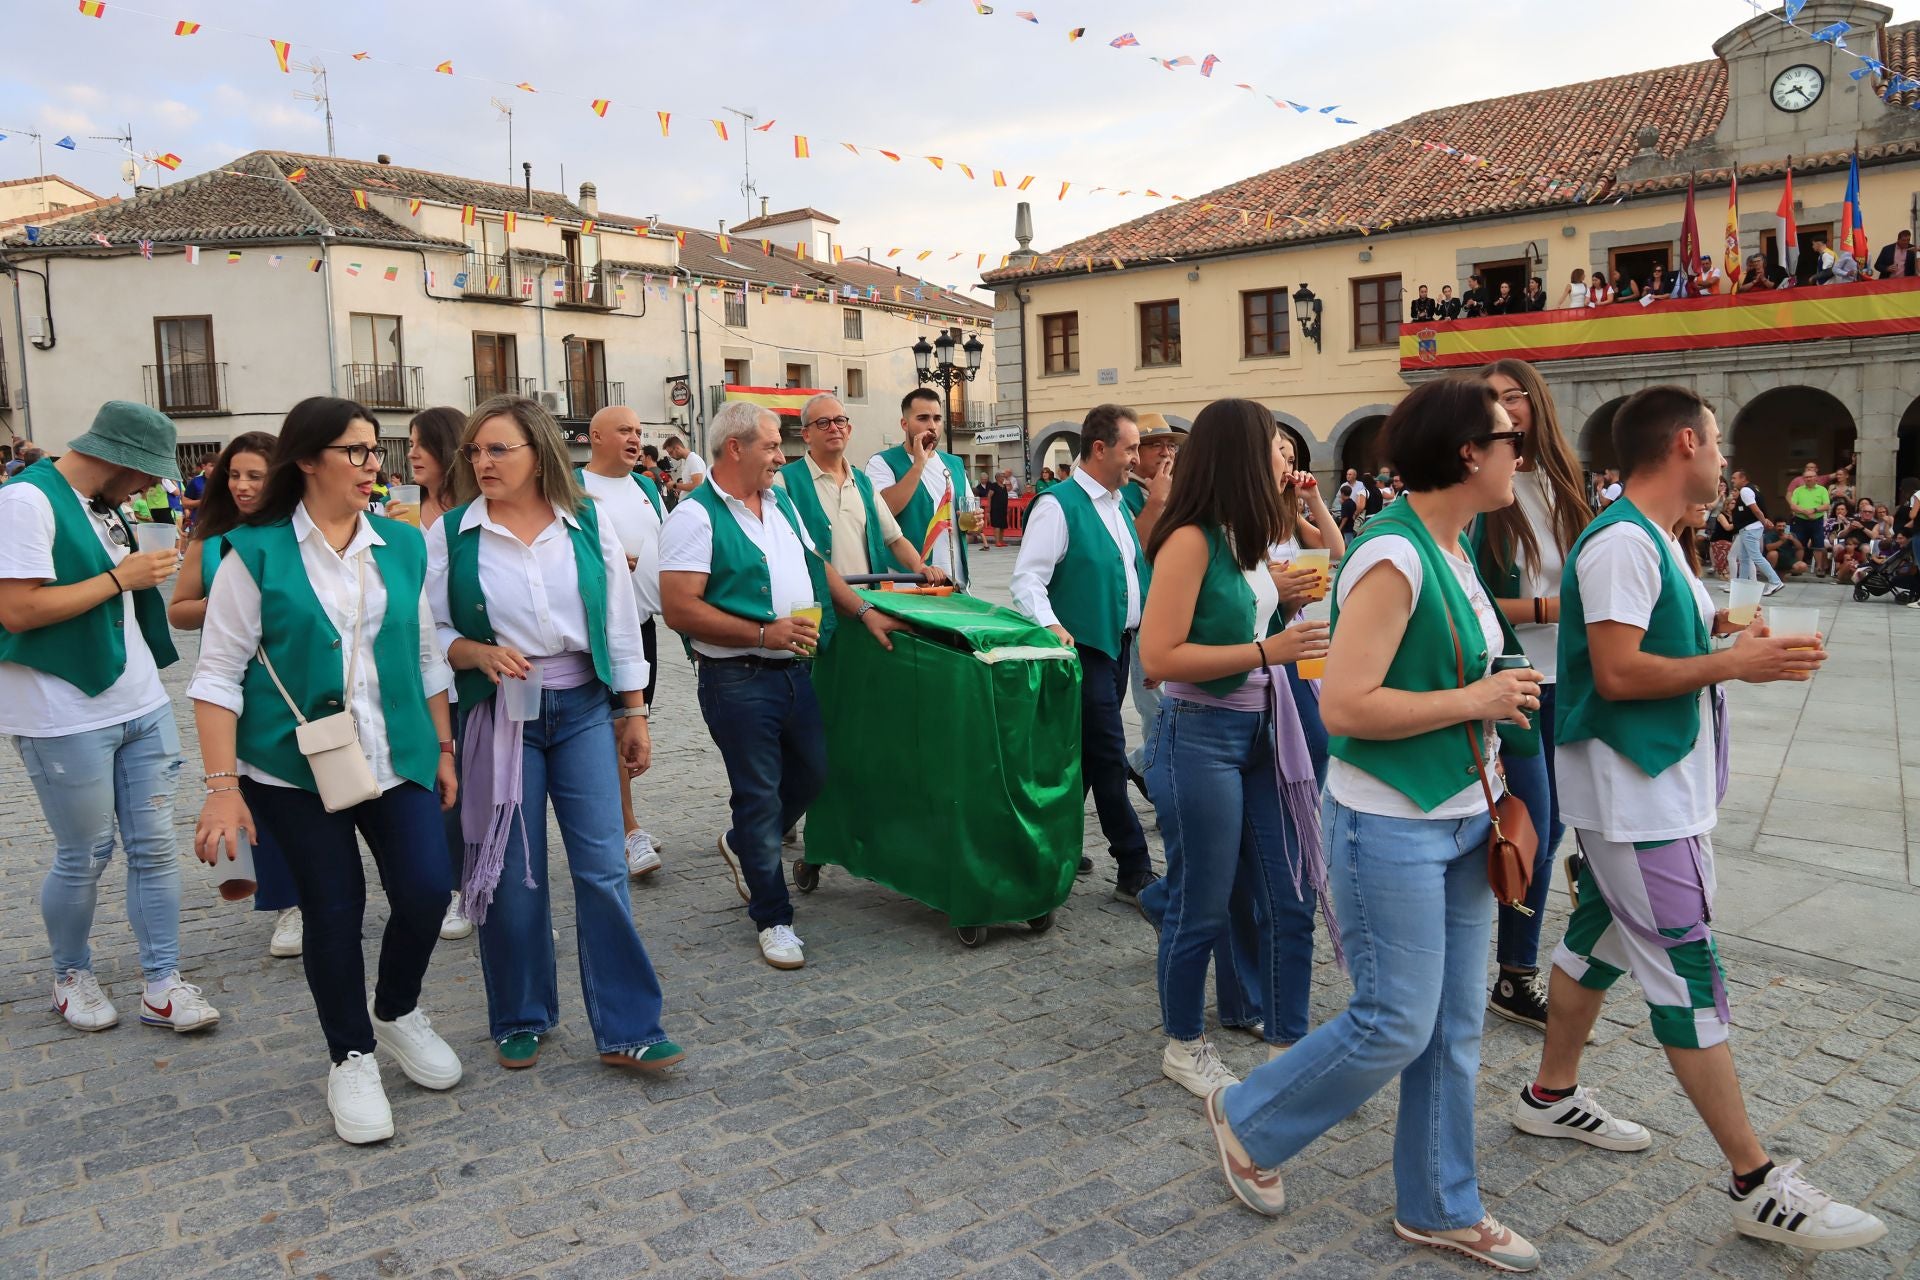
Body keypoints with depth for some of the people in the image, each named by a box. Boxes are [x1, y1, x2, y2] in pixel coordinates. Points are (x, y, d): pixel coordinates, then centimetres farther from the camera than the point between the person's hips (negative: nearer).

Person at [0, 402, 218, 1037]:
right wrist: (120, 578, -16)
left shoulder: (102, 505, 13)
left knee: (153, 845, 7)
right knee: (84, 856, 6)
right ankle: (72, 976, 28)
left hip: (142, 705, 8)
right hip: (68, 718, -7)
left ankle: (162, 984, 15)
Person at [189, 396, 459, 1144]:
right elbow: (219, 674, -7)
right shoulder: (256, 553, -7)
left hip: (397, 760, 3)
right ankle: (351, 1058, 27)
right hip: (295, 769, -3)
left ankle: (398, 1012, 28)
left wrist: (445, 749, 10)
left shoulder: (404, 547, 4)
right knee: (333, 911, 5)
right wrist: (223, 787, -12)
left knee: (426, 891, -3)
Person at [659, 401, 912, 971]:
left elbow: (817, 564, 21)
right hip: (738, 681, -8)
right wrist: (764, 634, -21)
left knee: (812, 772, 18)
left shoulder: (781, 503, 12)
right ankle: (773, 919, 17)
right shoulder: (696, 517, -13)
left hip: (793, 669, 8)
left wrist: (864, 611, 10)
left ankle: (743, 846, 44)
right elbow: (679, 608, -20)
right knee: (759, 796, 2)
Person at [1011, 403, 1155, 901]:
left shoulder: (1119, 505, 14)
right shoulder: (1058, 505, -13)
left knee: (1087, 757, 15)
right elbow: (1027, 579, -18)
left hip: (1120, 645, 9)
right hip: (1084, 648, -9)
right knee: (1109, 759, -5)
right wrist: (1051, 628, -32)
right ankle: (1134, 872, 3)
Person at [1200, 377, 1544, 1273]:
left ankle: (1439, 1207, 32)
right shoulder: (1393, 555, -20)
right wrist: (1474, 700, -17)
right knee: (1396, 1024, 1)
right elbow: (1345, 705, -26)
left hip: (1459, 821, 9)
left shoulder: (1453, 550, 9)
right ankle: (1249, 1122, 24)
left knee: (1453, 1029, 15)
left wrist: (1499, 700, 7)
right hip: (1390, 826, -9)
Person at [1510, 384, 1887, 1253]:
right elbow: (1617, 673, -24)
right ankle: (1758, 1187, 6)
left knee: (1600, 938, 18)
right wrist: (1736, 665, -17)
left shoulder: (1653, 539, 14)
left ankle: (1552, 1096, 33)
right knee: (1688, 977, -4)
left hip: (1650, 787, 11)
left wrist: (1716, 632, 2)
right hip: (1635, 798, -11)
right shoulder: (1622, 542, -19)